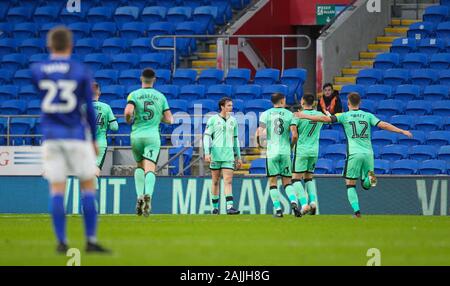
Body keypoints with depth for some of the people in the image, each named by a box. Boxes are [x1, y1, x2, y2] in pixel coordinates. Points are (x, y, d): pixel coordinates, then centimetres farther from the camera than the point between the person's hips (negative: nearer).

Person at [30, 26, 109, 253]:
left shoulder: (37, 70, 2)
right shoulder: (80, 71, -4)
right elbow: (89, 109, -2)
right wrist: (94, 139, 8)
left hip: (50, 137, 2)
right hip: (77, 136, -2)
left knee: (56, 189, 4)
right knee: (88, 186, 6)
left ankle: (61, 242, 0)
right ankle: (91, 240, 1)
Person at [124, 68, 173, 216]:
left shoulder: (134, 95, 1)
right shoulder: (160, 96, 8)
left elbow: (128, 111, -17)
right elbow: (169, 120, 6)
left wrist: (129, 120, 5)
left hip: (137, 136, 0)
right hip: (153, 136, 0)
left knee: (139, 166, 21)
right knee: (150, 169, -9)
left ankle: (140, 196, 7)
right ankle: (148, 194, -35)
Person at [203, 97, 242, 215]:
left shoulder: (233, 121, 12)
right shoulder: (213, 120, -1)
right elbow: (206, 137, -4)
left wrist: (238, 157, 18)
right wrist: (207, 153, -15)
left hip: (229, 155, 2)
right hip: (216, 155, -2)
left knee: (228, 181, -9)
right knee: (216, 182, 6)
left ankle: (230, 207, -19)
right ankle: (215, 207, 16)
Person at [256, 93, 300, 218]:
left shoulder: (266, 114, 1)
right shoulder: (289, 114, 2)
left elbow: (259, 132, -9)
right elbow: (295, 135, -6)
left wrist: (259, 143, 11)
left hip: (272, 151, -1)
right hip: (286, 151, 1)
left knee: (273, 181, 6)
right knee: (287, 181, 10)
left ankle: (278, 209, -1)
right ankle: (294, 202, -14)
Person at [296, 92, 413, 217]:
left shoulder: (345, 116, 4)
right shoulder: (368, 116, 10)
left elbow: (326, 119, -4)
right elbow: (383, 125, 2)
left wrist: (305, 116, 2)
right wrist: (402, 131, 8)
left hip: (354, 154, -3)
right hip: (368, 153, 3)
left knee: (350, 185, 6)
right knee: (366, 185, 15)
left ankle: (357, 211, -9)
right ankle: (370, 177, -20)